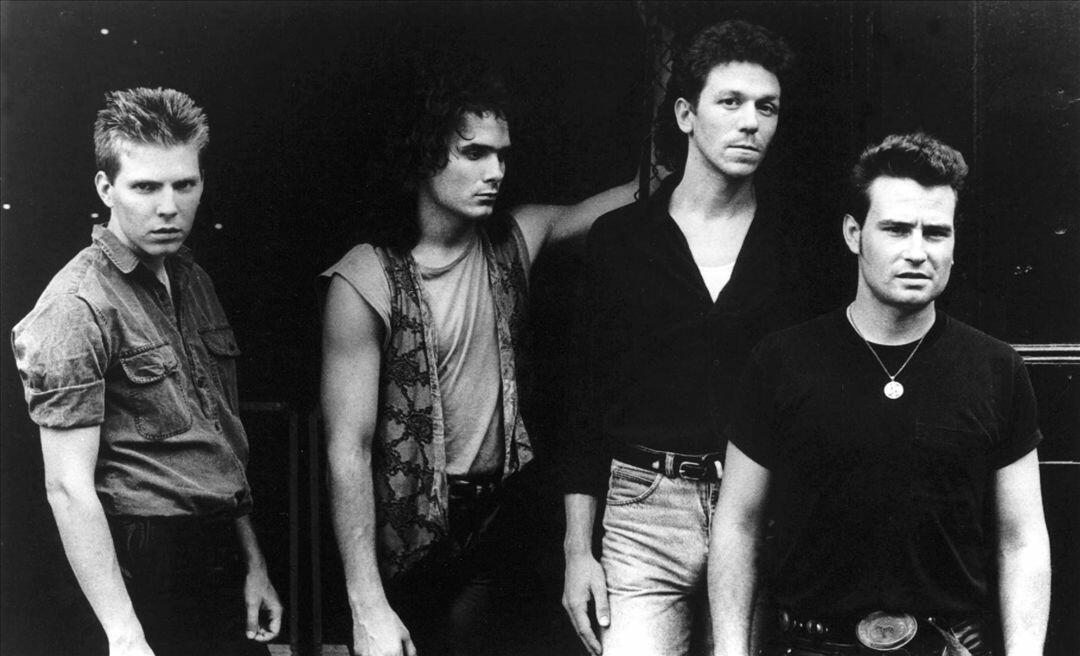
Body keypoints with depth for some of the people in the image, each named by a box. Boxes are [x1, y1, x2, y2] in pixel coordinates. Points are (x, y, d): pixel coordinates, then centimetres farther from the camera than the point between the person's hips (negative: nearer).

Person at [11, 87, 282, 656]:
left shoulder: (193, 283, 11)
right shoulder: (77, 307, -14)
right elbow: (68, 487, -18)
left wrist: (252, 564, 14)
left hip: (221, 559, 7)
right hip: (145, 568, -7)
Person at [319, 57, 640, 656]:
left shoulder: (512, 242, 3)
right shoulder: (364, 284, -14)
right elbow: (348, 448, -16)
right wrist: (368, 607, -22)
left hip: (499, 517, 5)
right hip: (409, 535, -4)